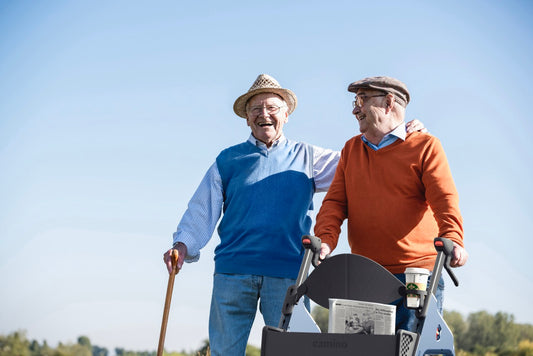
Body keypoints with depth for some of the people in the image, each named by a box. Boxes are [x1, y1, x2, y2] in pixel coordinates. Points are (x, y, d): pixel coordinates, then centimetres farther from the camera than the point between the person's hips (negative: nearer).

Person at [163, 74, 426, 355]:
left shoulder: (308, 158, 15)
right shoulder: (228, 160, 14)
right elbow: (203, 209, 10)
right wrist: (184, 244, -6)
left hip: (288, 272, 0)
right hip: (233, 271, 0)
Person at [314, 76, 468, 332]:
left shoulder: (425, 146, 4)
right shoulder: (351, 149, 19)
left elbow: (445, 200, -8)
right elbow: (335, 201, 10)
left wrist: (452, 239, -28)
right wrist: (326, 239, -11)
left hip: (417, 275, -4)